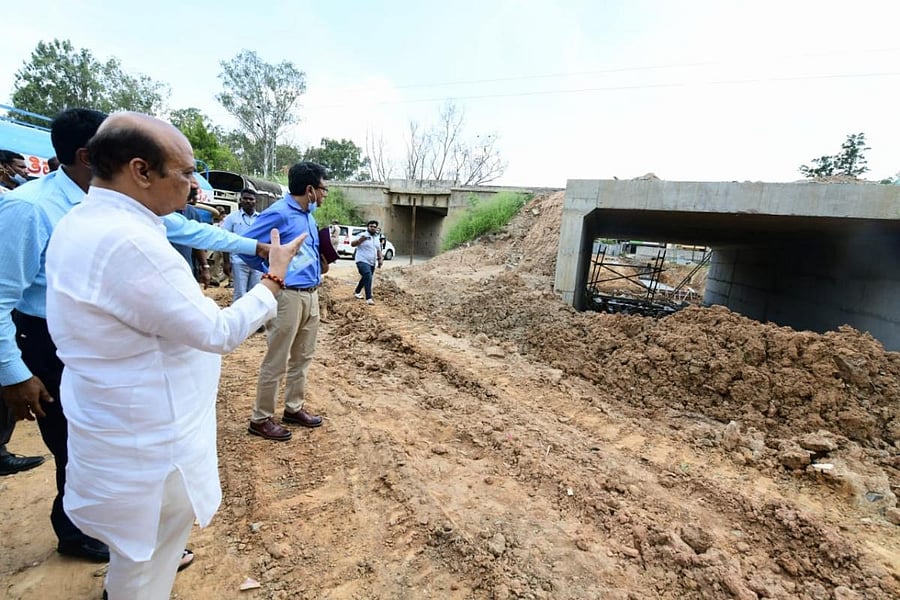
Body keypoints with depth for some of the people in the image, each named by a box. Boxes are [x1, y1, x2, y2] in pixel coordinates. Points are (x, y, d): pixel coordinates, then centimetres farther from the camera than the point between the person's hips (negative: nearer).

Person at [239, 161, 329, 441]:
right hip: (288, 295, -9)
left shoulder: (309, 213, 12)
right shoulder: (278, 214, -14)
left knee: (303, 356, 17)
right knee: (276, 361, 2)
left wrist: (321, 262, 7)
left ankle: (293, 408, 33)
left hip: (311, 293, 9)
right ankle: (261, 419, 17)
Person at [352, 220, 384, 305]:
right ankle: (369, 298, -27)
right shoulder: (362, 235, -6)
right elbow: (352, 244, -14)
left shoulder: (376, 238, 16)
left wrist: (380, 259, 11)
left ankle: (357, 292, 43)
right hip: (362, 261, -8)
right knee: (368, 277, -25)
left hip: (372, 263, 8)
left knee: (365, 278, 20)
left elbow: (378, 250, 25)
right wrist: (360, 240, -32)